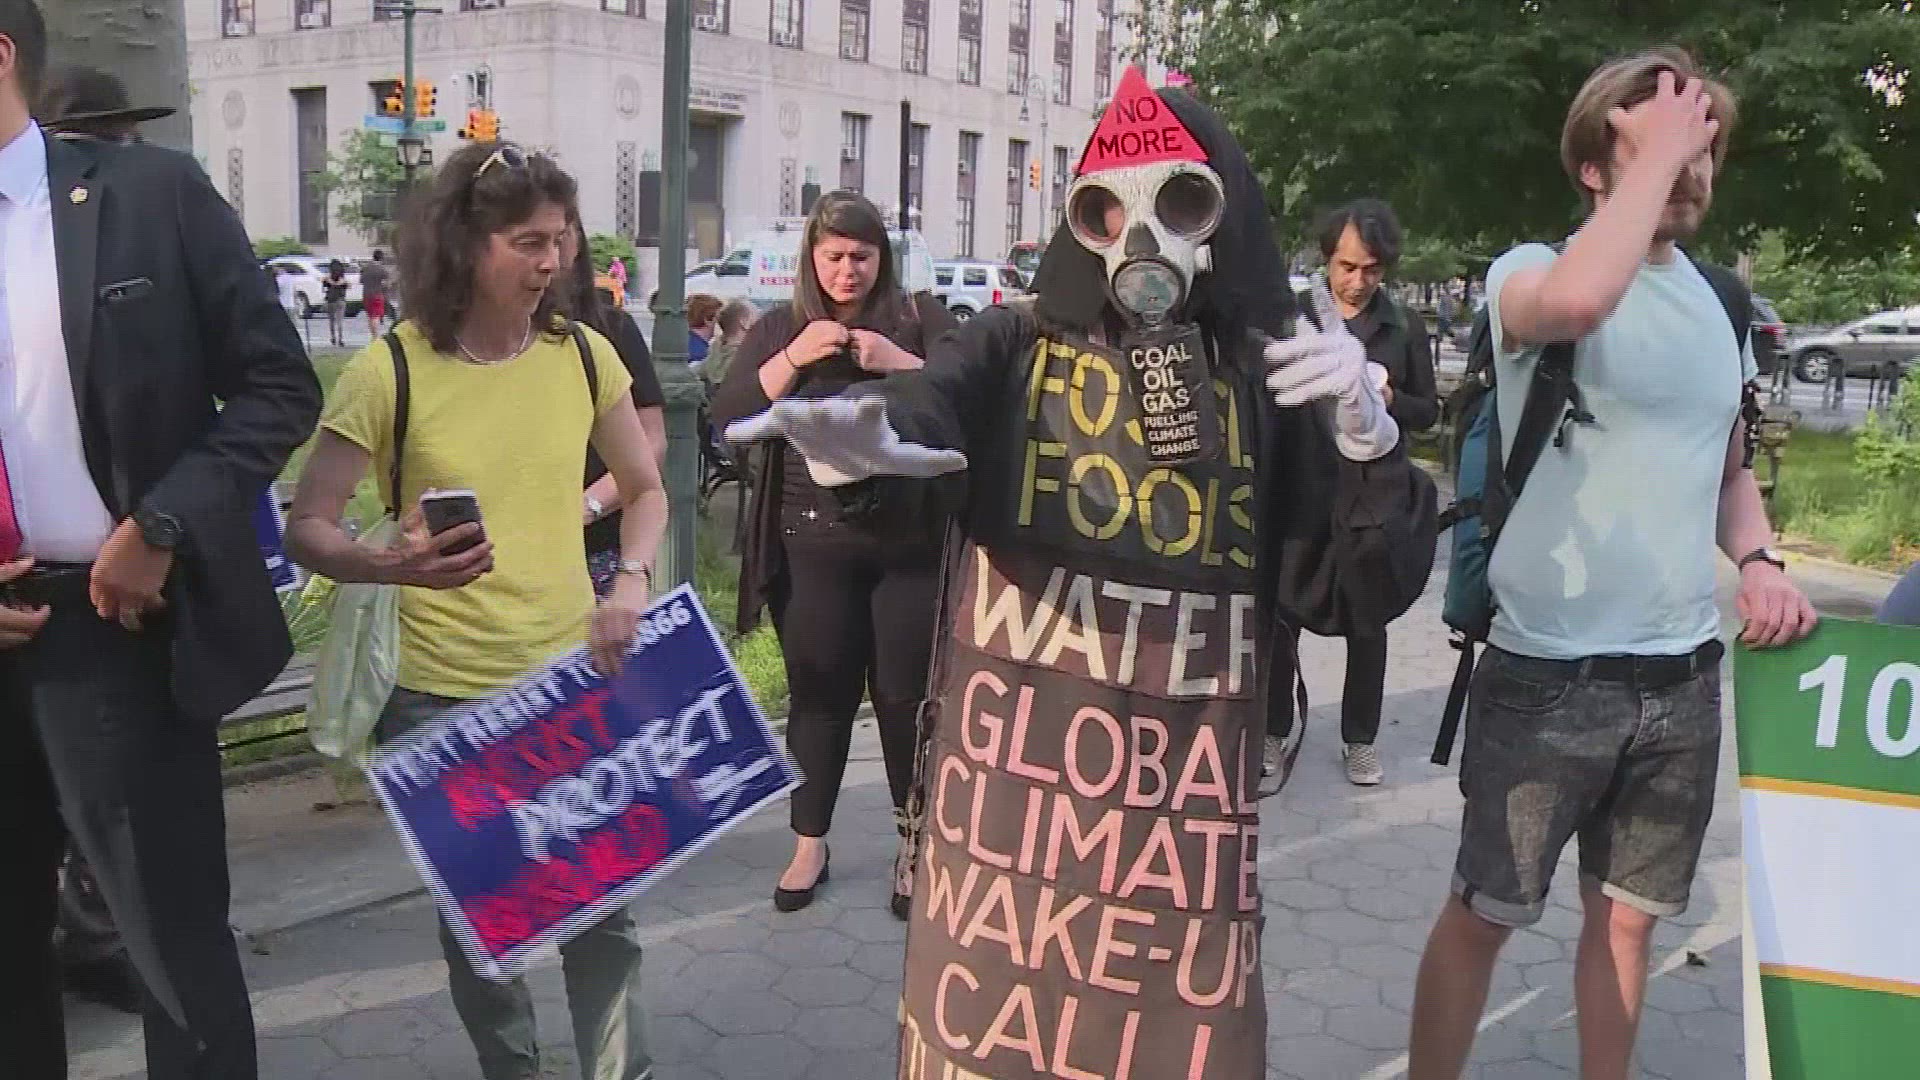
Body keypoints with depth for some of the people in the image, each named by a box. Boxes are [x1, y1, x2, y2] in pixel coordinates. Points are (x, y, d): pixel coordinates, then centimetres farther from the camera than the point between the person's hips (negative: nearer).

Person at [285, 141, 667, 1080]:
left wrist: (632, 581, -9)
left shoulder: (582, 353, -1)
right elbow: (306, 529, -7)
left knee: (603, 906, 6)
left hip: (575, 677, 2)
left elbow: (645, 489, 10)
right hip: (443, 695, -2)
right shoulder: (388, 370, -11)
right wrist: (392, 566, -28)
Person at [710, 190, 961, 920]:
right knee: (819, 696, 9)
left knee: (907, 696, 6)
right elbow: (728, 417, -3)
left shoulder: (919, 318, 4)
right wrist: (795, 357, -13)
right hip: (812, 548, 1)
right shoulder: (779, 328, 7)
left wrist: (899, 362, -18)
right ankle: (809, 846, 25)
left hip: (909, 544, -1)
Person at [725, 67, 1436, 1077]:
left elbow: (1360, 594, 4)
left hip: (1184, 798, 1)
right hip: (1012, 780, -1)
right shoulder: (1018, 349, 2)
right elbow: (929, 399, -20)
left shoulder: (1270, 385, 6)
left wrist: (1366, 436, -12)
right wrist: (865, 431, -43)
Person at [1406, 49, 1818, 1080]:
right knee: (1483, 912, 6)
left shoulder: (1723, 301, 10)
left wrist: (1758, 561, 2)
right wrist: (1656, 153, -23)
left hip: (1683, 675, 6)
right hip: (1549, 671, -5)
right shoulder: (1530, 270, -9)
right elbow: (1575, 301, -36)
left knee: (1626, 916, 18)